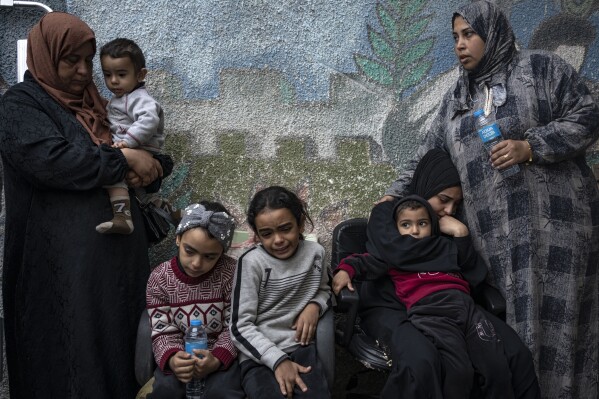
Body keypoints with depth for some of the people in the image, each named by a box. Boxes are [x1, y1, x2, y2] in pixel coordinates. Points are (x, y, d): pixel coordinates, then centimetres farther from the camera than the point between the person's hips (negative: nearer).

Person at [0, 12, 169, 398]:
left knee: (119, 345, 11)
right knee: (72, 358, 1)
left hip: (117, 252, 7)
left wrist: (144, 170, -2)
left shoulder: (94, 105, 17)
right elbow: (53, 160, -22)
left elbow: (153, 154, 21)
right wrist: (123, 158, -14)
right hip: (62, 262, -6)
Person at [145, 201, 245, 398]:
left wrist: (218, 359, -27)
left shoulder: (230, 273, -12)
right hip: (181, 354, 1)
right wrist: (171, 358, -29)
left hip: (222, 353, -1)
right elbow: (163, 331, -6)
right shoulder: (159, 278, -8)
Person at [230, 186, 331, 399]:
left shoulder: (315, 253, 1)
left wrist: (314, 305, -1)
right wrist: (278, 360, -20)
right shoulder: (252, 262, -11)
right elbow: (241, 327, -10)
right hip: (259, 355, -3)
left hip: (301, 348, 3)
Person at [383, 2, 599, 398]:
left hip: (552, 215, -4)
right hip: (494, 229, 5)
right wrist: (397, 194, 7)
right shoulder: (456, 98, 20)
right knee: (507, 321, 2)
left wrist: (531, 147, -14)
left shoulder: (540, 67, 4)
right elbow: (430, 155, 18)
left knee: (553, 316, -5)